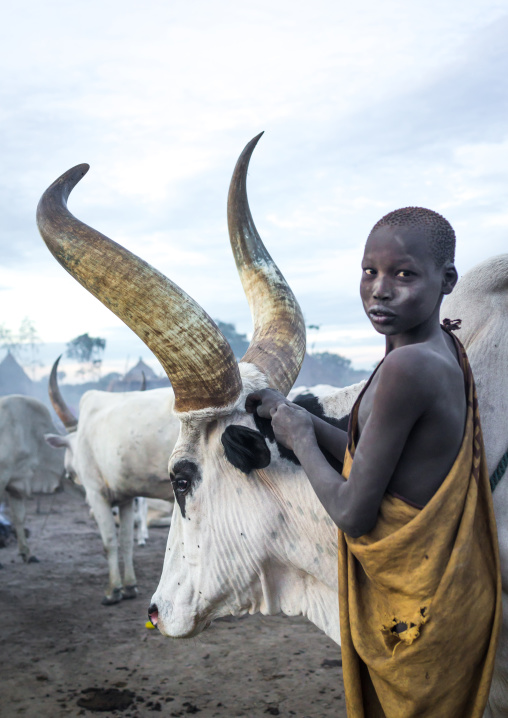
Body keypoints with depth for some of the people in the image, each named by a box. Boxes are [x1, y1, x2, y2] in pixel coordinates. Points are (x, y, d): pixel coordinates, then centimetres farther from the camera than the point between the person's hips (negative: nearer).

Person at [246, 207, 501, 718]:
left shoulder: (407, 367, -29)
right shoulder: (446, 351, 1)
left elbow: (353, 513, -24)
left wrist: (299, 439, -9)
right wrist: (303, 419, 9)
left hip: (413, 607, -8)